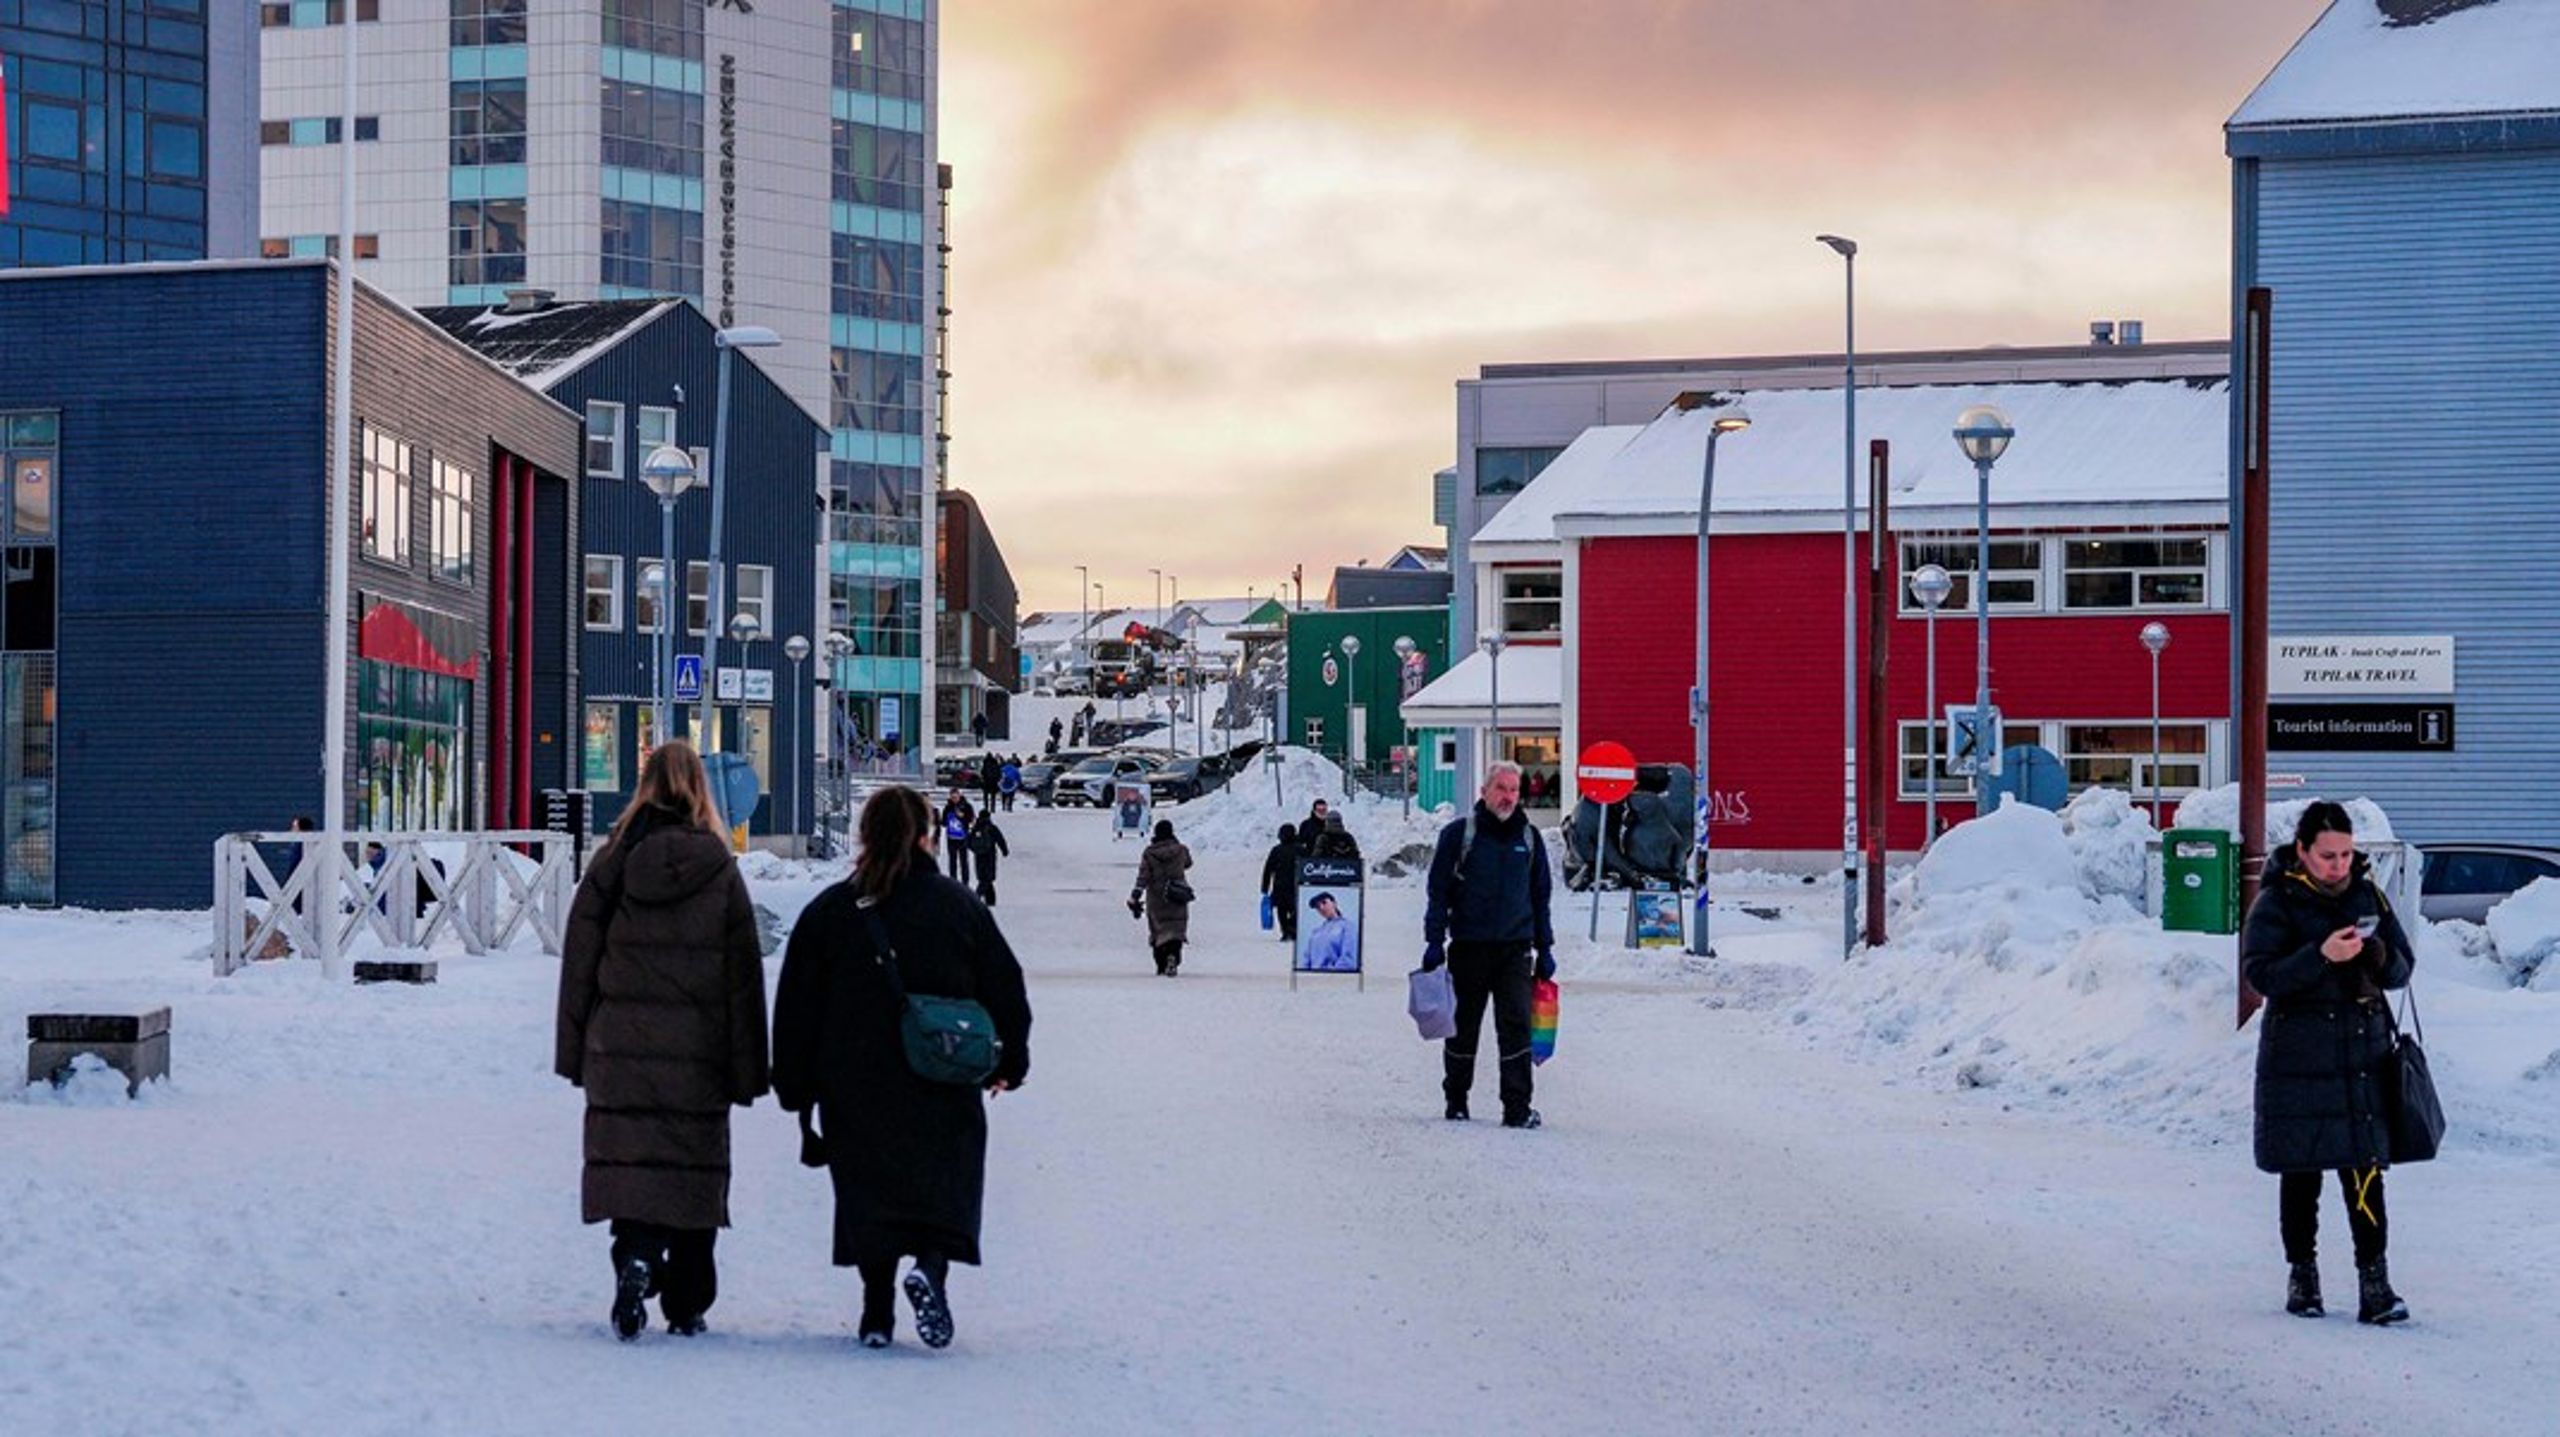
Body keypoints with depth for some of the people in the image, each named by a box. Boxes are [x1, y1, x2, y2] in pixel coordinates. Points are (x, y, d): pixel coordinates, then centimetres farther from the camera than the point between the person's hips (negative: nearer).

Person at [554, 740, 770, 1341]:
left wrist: (574, 1050, 10)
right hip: (697, 1054, 0)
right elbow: (743, 970, -2)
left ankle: (635, 1253, -23)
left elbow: (579, 959, 2)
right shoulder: (720, 868, -2)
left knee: (629, 1160, 2)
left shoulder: (614, 863, -1)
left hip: (621, 1049, 0)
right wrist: (746, 1066, 3)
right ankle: (687, 1304, 13)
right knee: (695, 1166, 8)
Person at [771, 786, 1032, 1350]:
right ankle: (930, 1267, -22)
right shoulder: (960, 906, 0)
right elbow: (1006, 990, 6)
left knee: (869, 1192, 11)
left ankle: (877, 1311, 7)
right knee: (945, 1187, 6)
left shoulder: (827, 912, 1)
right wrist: (1009, 1063, 20)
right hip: (943, 1092, -1)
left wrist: (797, 1093, 9)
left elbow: (796, 1009, 2)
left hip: (854, 1088, 1)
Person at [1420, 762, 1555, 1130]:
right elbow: (1438, 890, 0)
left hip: (1515, 948, 1)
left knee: (1516, 1024, -9)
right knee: (1464, 1027, 8)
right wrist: (1434, 941, -7)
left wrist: (1545, 948, 13)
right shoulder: (1459, 834, 0)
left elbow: (1540, 895, 16)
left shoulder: (1529, 838, 10)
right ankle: (1456, 1102, 22)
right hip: (1468, 946, -1)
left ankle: (1517, 1107, -10)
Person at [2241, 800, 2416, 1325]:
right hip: (2297, 1060, -2)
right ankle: (2302, 1274, 20)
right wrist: (2321, 956, -25)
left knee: (2365, 1170, -7)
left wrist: (2380, 957, -11)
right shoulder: (2276, 903, -3)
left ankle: (2374, 1283, -8)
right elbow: (2260, 973, -13)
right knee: (2300, 1173, 7)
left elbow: (2403, 968, 12)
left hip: (2364, 1055, 2)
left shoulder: (2368, 896, 9)